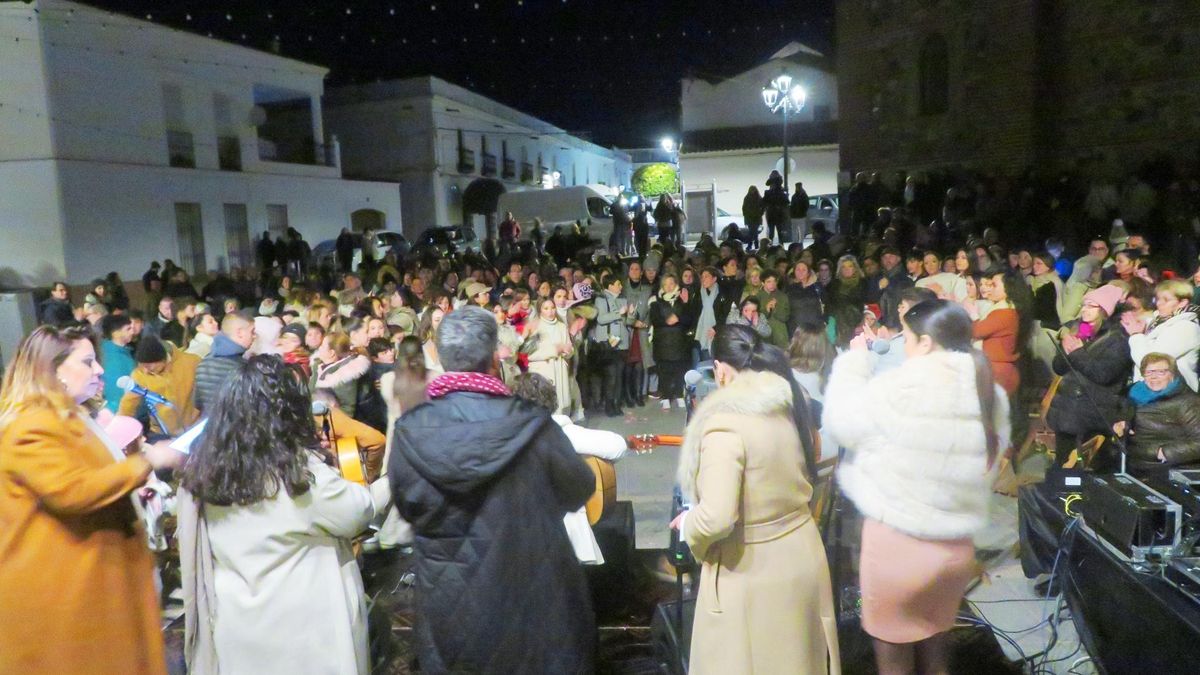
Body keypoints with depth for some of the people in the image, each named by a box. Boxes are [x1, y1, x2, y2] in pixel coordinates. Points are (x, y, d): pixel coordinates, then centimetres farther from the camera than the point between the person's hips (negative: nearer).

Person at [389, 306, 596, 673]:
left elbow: (407, 506, -1)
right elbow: (579, 490, -4)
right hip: (528, 596, -1)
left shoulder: (410, 430, -17)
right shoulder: (531, 425, -22)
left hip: (446, 603, 2)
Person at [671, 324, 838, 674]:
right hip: (802, 558, 7)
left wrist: (688, 526, -8)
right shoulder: (788, 403, -1)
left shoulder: (724, 422, -24)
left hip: (753, 574, -7)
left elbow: (717, 519, -27)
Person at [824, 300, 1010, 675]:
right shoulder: (991, 395, 1)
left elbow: (840, 421, -9)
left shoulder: (902, 389, -22)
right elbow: (980, 463, 11)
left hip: (897, 542, -6)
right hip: (956, 545, 7)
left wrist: (854, 360, 3)